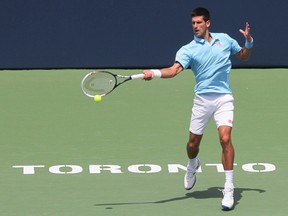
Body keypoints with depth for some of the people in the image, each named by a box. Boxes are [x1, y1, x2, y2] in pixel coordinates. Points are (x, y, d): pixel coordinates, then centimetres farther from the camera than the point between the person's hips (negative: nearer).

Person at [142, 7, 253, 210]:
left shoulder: (225, 40, 6)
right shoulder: (188, 49, -3)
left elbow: (244, 55, 21)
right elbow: (175, 69, -20)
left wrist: (249, 42, -1)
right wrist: (154, 73, -38)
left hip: (224, 98, 0)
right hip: (202, 99, 0)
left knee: (225, 138, -18)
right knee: (193, 143, 7)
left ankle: (229, 190, -12)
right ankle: (192, 166, 46)